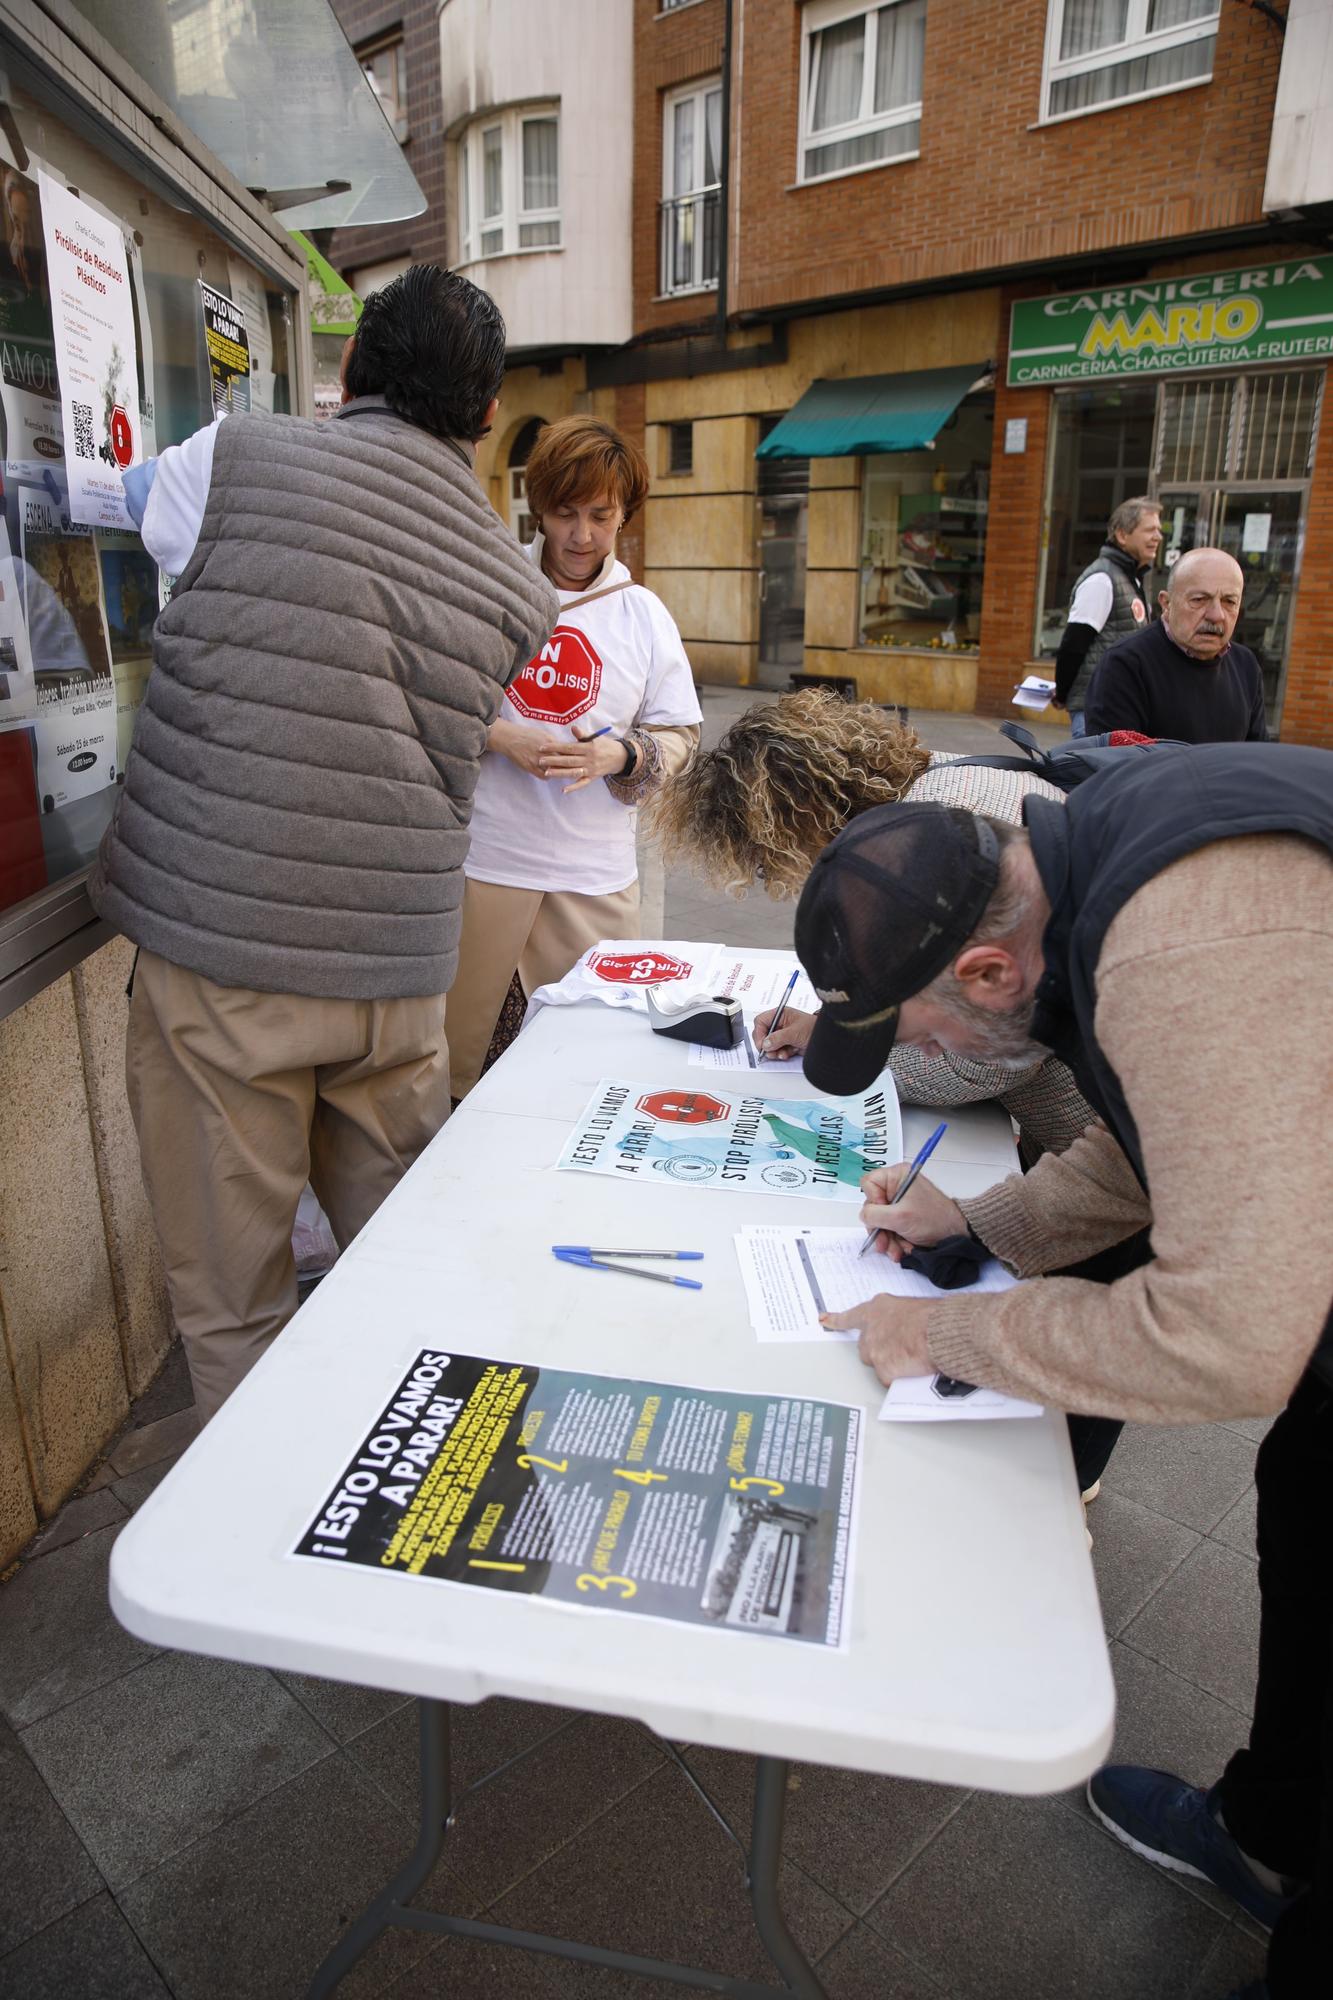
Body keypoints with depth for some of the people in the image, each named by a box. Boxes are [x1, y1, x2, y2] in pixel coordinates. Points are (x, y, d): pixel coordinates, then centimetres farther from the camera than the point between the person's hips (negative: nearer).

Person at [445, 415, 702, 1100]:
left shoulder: (644, 614, 8)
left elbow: (679, 735, 8)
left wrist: (619, 755, -13)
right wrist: (499, 737, -14)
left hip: (595, 872, 2)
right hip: (483, 856, -1)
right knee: (452, 1046, 7)